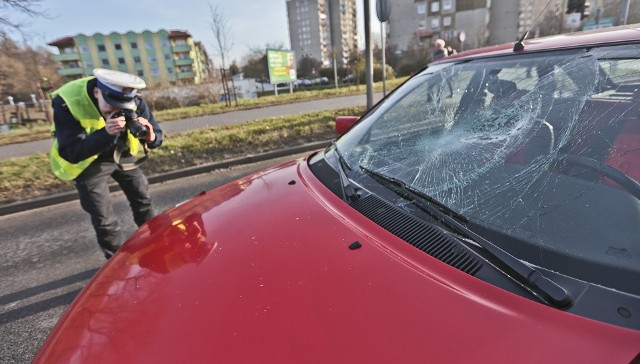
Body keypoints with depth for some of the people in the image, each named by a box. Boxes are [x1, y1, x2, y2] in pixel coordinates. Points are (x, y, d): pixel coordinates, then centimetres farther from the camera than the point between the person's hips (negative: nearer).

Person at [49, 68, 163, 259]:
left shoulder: (133, 100, -22)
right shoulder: (67, 102, -30)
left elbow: (157, 136, -19)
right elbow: (72, 153, -34)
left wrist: (150, 137, -44)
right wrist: (105, 134, -49)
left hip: (123, 154, 4)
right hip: (89, 162, -3)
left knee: (143, 200, 13)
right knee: (104, 219, -1)